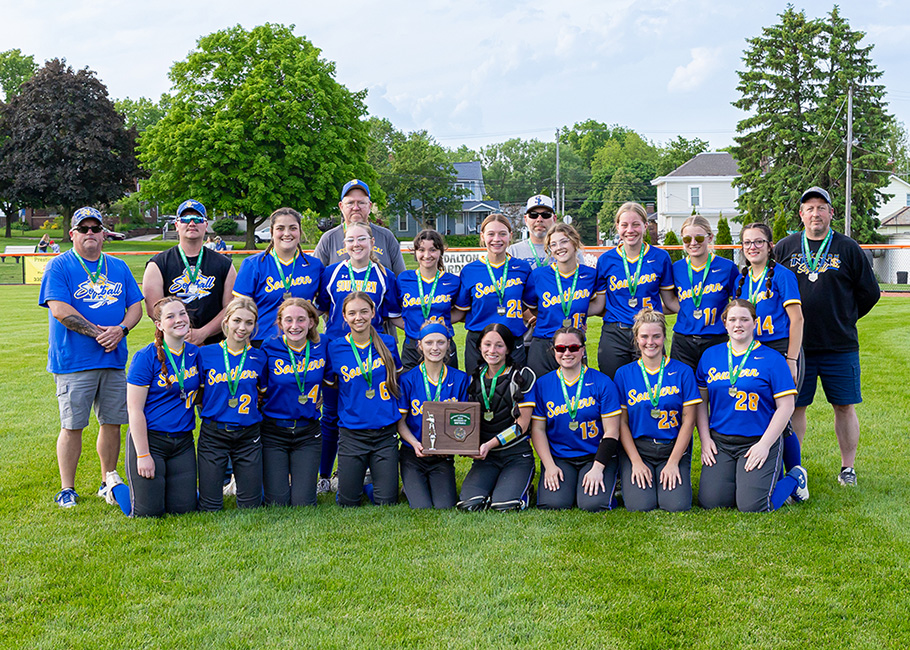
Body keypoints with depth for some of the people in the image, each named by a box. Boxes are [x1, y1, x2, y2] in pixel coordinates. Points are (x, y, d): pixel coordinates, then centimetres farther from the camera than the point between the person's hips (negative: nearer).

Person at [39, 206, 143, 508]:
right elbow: (59, 310, -12)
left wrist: (121, 329, -9)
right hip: (73, 360, -5)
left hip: (114, 359, 5)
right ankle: (67, 488, 8)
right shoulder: (59, 266, -1)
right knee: (72, 425, -3)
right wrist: (98, 333, -15)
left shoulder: (118, 267, 15)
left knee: (112, 422, 8)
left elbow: (135, 305, 12)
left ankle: (108, 482, 22)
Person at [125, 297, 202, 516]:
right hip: (148, 438, -5)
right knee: (148, 512, -5)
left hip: (183, 441, 5)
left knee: (184, 509, 2)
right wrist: (143, 455, -16)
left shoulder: (194, 353, 4)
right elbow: (135, 410, -13)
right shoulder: (146, 357, -13)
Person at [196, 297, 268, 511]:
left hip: (248, 436, 1)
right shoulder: (206, 354, -3)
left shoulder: (259, 357, 2)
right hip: (213, 435, -1)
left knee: (251, 506, 4)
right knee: (210, 508, 0)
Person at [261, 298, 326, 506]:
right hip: (273, 432, -1)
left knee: (303, 504, -2)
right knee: (277, 504, -3)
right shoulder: (269, 349, -8)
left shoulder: (320, 348, -1)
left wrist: (319, 400, 7)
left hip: (308, 433, 2)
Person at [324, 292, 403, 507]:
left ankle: (374, 477, 31)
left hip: (386, 432, 1)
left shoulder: (387, 343, 2)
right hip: (352, 434, -1)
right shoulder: (335, 348, -4)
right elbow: (329, 384, 10)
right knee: (348, 503, 3)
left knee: (386, 503, 1)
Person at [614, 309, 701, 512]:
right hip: (636, 448, 0)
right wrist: (636, 462, -8)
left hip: (674, 448, 0)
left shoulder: (682, 372, 2)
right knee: (639, 505, -20)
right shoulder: (624, 374, 4)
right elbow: (622, 423, 2)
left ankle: (670, 476, 11)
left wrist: (673, 462, -8)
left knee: (676, 505, -21)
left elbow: (688, 421, 0)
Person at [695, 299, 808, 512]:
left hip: (759, 441, -3)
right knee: (709, 501, -9)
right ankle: (738, 479, 21)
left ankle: (794, 479, 14)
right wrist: (705, 439, 1)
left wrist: (764, 444, -12)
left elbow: (785, 406, -5)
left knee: (751, 505, -15)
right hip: (719, 442, 4)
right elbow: (701, 401, 12)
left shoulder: (772, 359, -3)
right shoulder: (710, 355, 8)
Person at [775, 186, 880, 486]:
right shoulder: (784, 248, 7)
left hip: (840, 346, -1)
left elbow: (870, 293, 9)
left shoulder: (848, 248, 3)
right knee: (794, 406, 4)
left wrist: (845, 319, 10)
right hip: (795, 346, 1)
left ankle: (848, 467, 17)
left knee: (845, 406, 5)